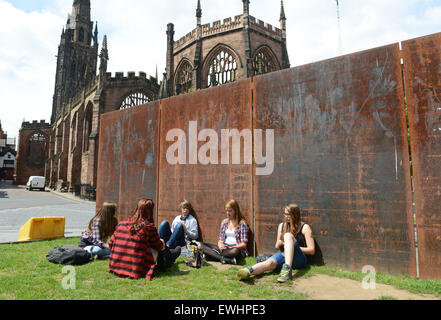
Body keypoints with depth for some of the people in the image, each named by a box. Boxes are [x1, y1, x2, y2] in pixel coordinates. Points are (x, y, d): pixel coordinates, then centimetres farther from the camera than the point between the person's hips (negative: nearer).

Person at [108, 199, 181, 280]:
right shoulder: (149, 227, -14)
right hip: (137, 271, -6)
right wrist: (162, 243, 23)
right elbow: (159, 246, 0)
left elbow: (111, 244, 8)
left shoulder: (121, 224, -1)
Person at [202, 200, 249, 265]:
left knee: (235, 251, -42)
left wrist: (230, 247, -19)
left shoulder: (242, 223, -2)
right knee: (202, 246, -16)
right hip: (224, 248, 6)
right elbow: (220, 240, 14)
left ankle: (213, 254, -22)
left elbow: (244, 244, -6)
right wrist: (220, 246, -10)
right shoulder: (224, 222, 14)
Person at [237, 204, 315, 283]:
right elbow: (277, 246, 25)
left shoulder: (304, 227, 3)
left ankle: (287, 269, -47)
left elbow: (311, 250, -1)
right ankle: (249, 271, -61)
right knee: (270, 262, -33)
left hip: (299, 259, -3)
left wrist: (293, 247, -4)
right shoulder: (282, 226, 17)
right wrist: (279, 244, 1)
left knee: (288, 235, -30)